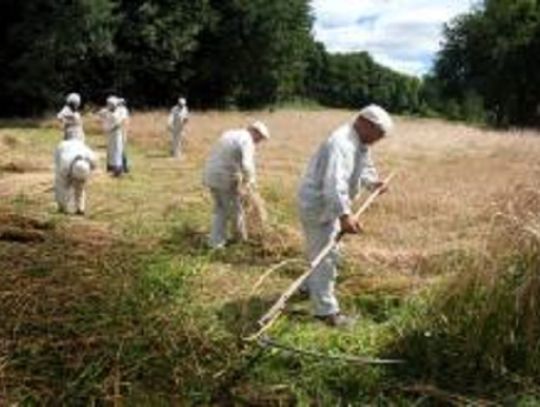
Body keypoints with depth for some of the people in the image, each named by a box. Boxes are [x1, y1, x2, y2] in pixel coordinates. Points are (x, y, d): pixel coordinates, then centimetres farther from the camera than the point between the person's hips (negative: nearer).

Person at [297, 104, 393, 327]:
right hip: (317, 205, -11)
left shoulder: (360, 143, 4)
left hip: (329, 205, 11)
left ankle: (311, 286, 48)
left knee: (326, 250, 27)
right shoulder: (342, 144, -30)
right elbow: (334, 183, -44)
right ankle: (326, 309, 5)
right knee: (325, 256, -5)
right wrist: (345, 215, -54)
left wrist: (372, 182, 1)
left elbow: (364, 167, 20)